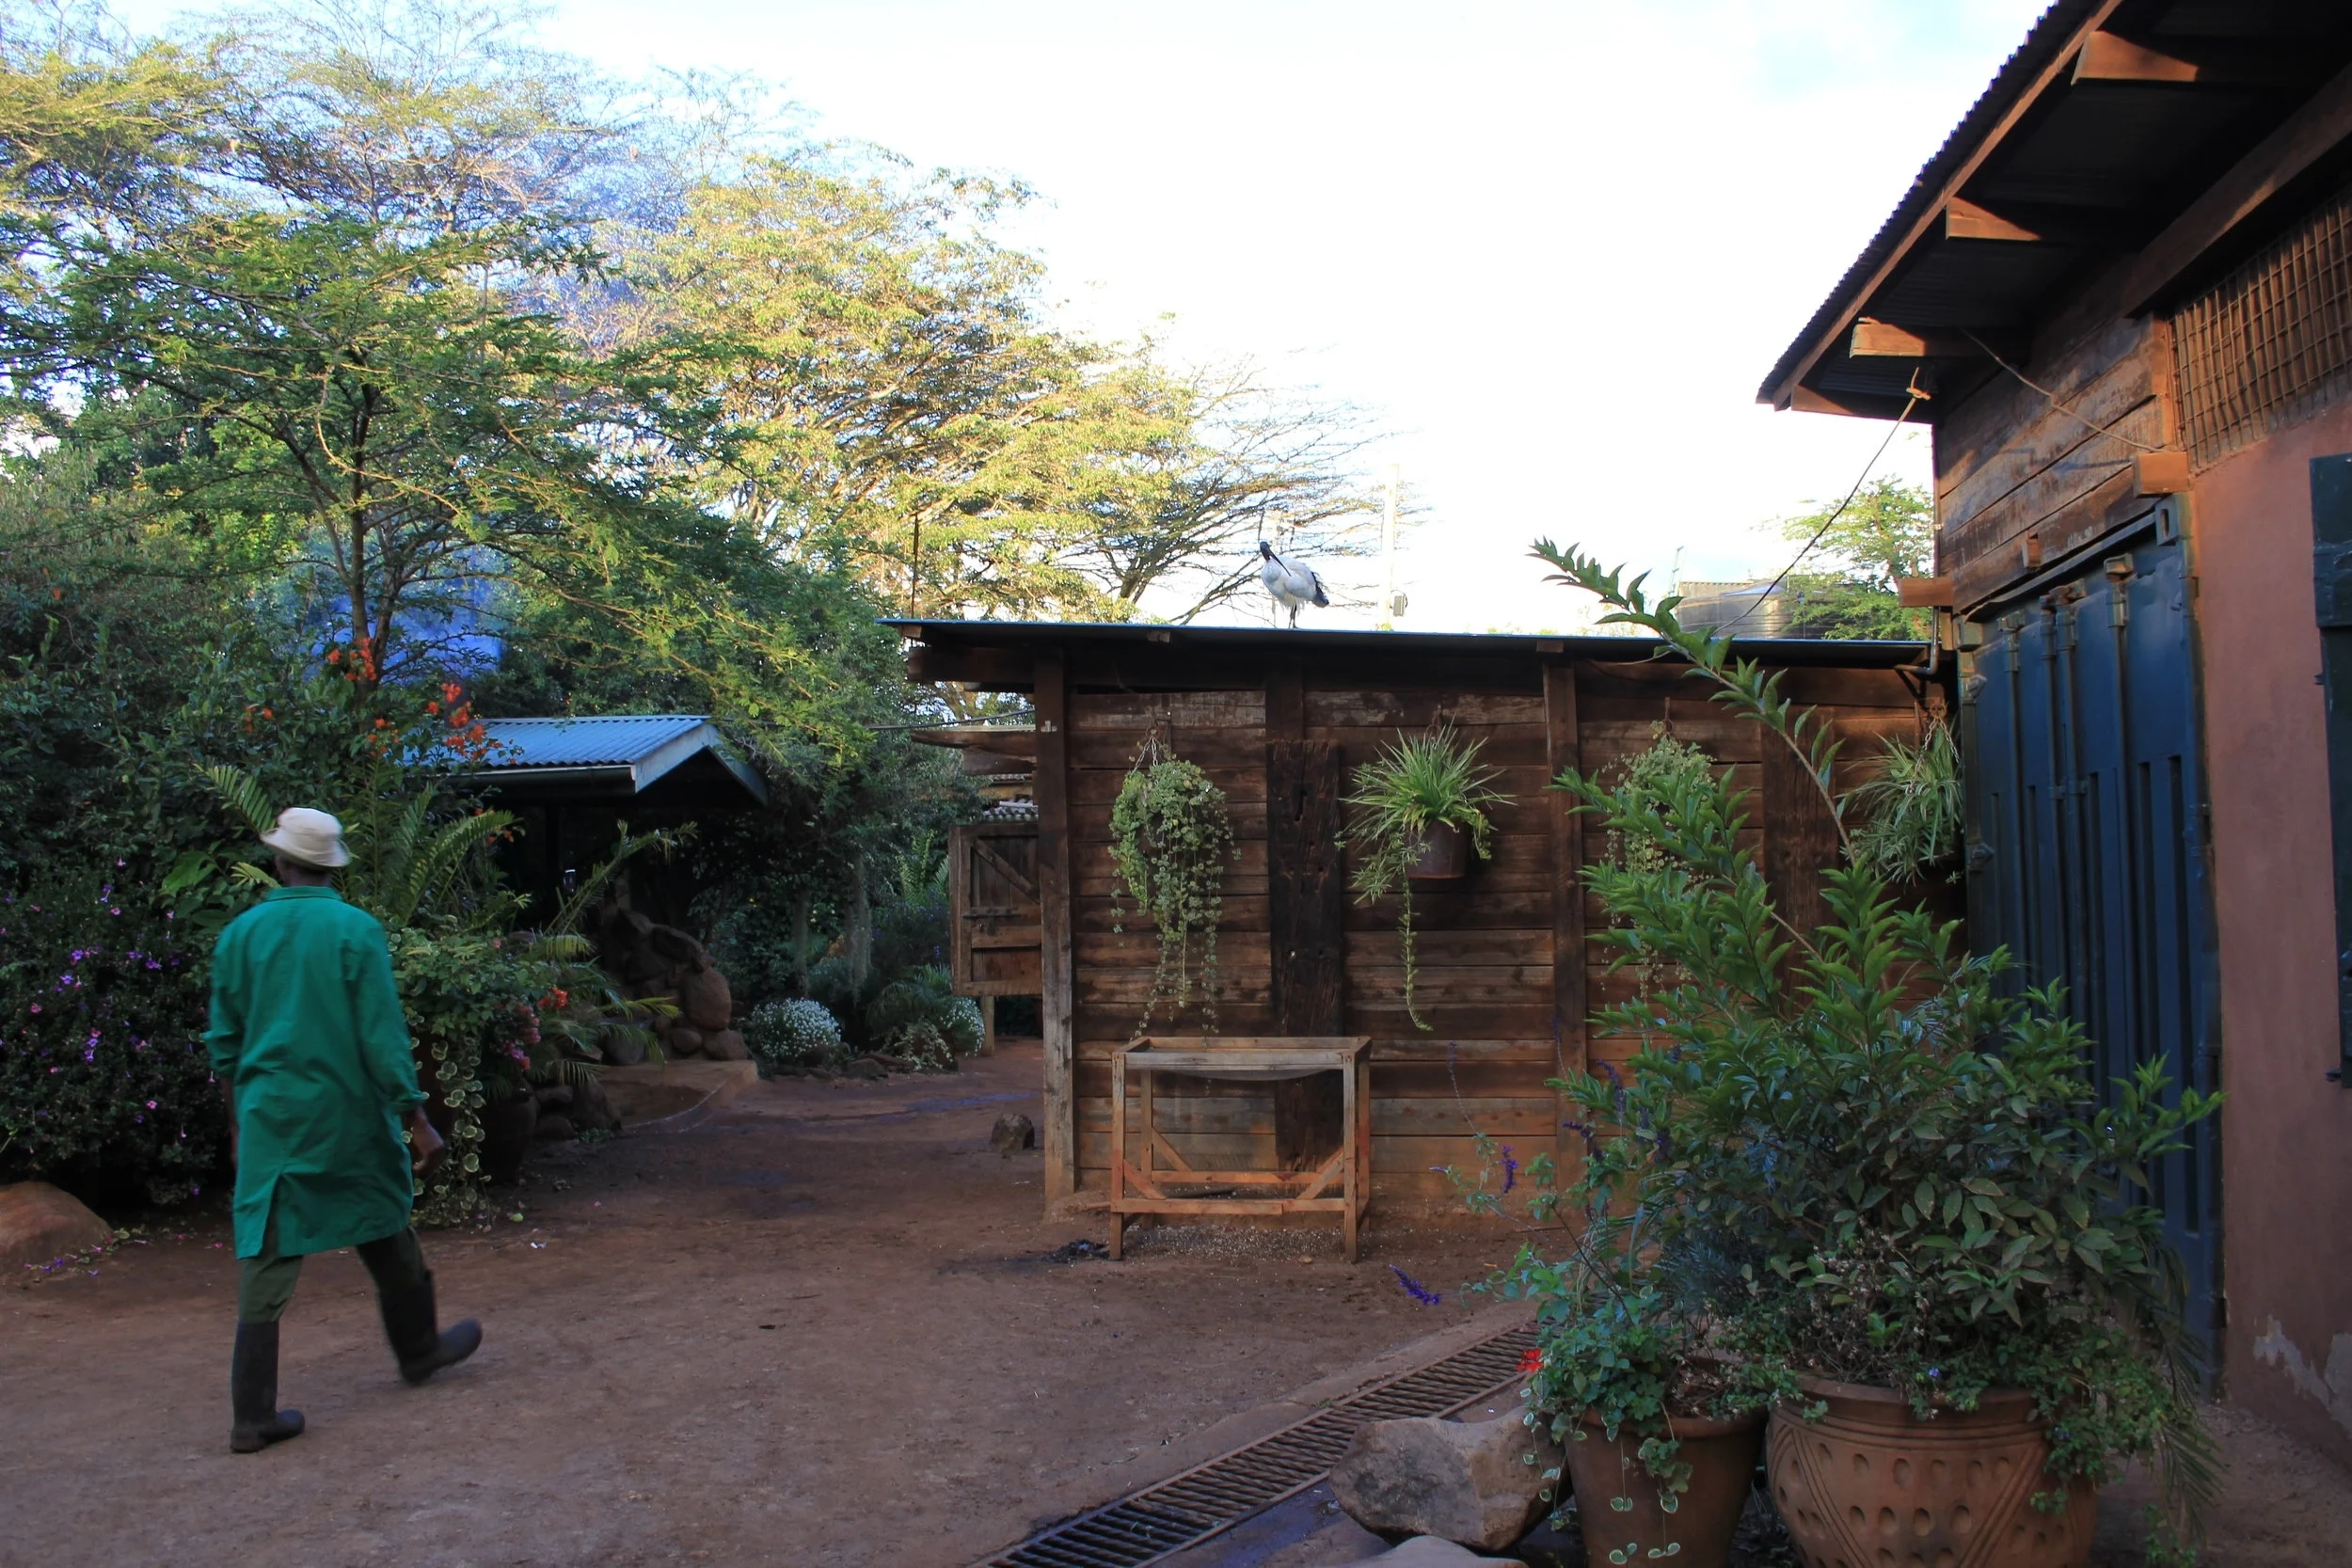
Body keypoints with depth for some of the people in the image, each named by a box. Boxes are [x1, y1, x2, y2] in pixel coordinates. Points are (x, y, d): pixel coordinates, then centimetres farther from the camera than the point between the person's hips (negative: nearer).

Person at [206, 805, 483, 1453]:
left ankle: (252, 1413, 5)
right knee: (387, 1240, 17)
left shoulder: (239, 934, 1)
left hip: (269, 1122, 3)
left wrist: (239, 1119, 22)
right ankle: (419, 1348, 36)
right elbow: (383, 1038, -12)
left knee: (266, 1260, 4)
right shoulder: (356, 930, -10)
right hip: (347, 1118, -2)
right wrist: (417, 1120, -7)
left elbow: (225, 1042, 9)